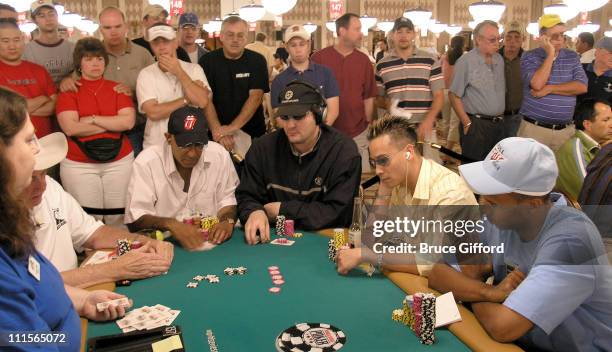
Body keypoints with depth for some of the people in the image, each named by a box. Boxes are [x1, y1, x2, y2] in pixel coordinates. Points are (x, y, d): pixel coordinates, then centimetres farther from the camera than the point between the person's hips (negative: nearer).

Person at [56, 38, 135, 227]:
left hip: (120, 161, 2)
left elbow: (129, 121, -6)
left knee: (118, 217, 4)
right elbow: (70, 127, -11)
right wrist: (114, 123, -8)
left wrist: (93, 119, -10)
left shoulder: (117, 88, 7)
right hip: (78, 165, -1)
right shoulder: (69, 90, 2)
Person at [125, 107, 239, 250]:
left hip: (211, 242, 3)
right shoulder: (146, 162, -11)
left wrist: (227, 221, -14)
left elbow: (228, 200, 7)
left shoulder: (219, 155, -3)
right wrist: (170, 224, -29)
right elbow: (135, 219, -13)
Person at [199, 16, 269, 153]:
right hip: (217, 136, 0)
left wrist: (233, 127, -24)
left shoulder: (257, 61, -3)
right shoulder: (208, 61, -1)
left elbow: (255, 97, -12)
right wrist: (218, 130, -24)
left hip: (252, 133, 0)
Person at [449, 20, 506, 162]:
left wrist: (500, 116, 10)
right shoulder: (465, 61, -10)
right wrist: (467, 123, -13)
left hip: (498, 124, 7)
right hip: (476, 124, -6)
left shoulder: (499, 59, 11)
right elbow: (454, 95, -11)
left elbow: (502, 90, 19)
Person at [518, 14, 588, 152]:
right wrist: (550, 54, -13)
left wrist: (549, 88, -13)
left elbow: (582, 87, -5)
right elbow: (537, 85, -19)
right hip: (534, 128, -3)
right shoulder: (529, 57, -2)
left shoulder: (572, 57, 8)